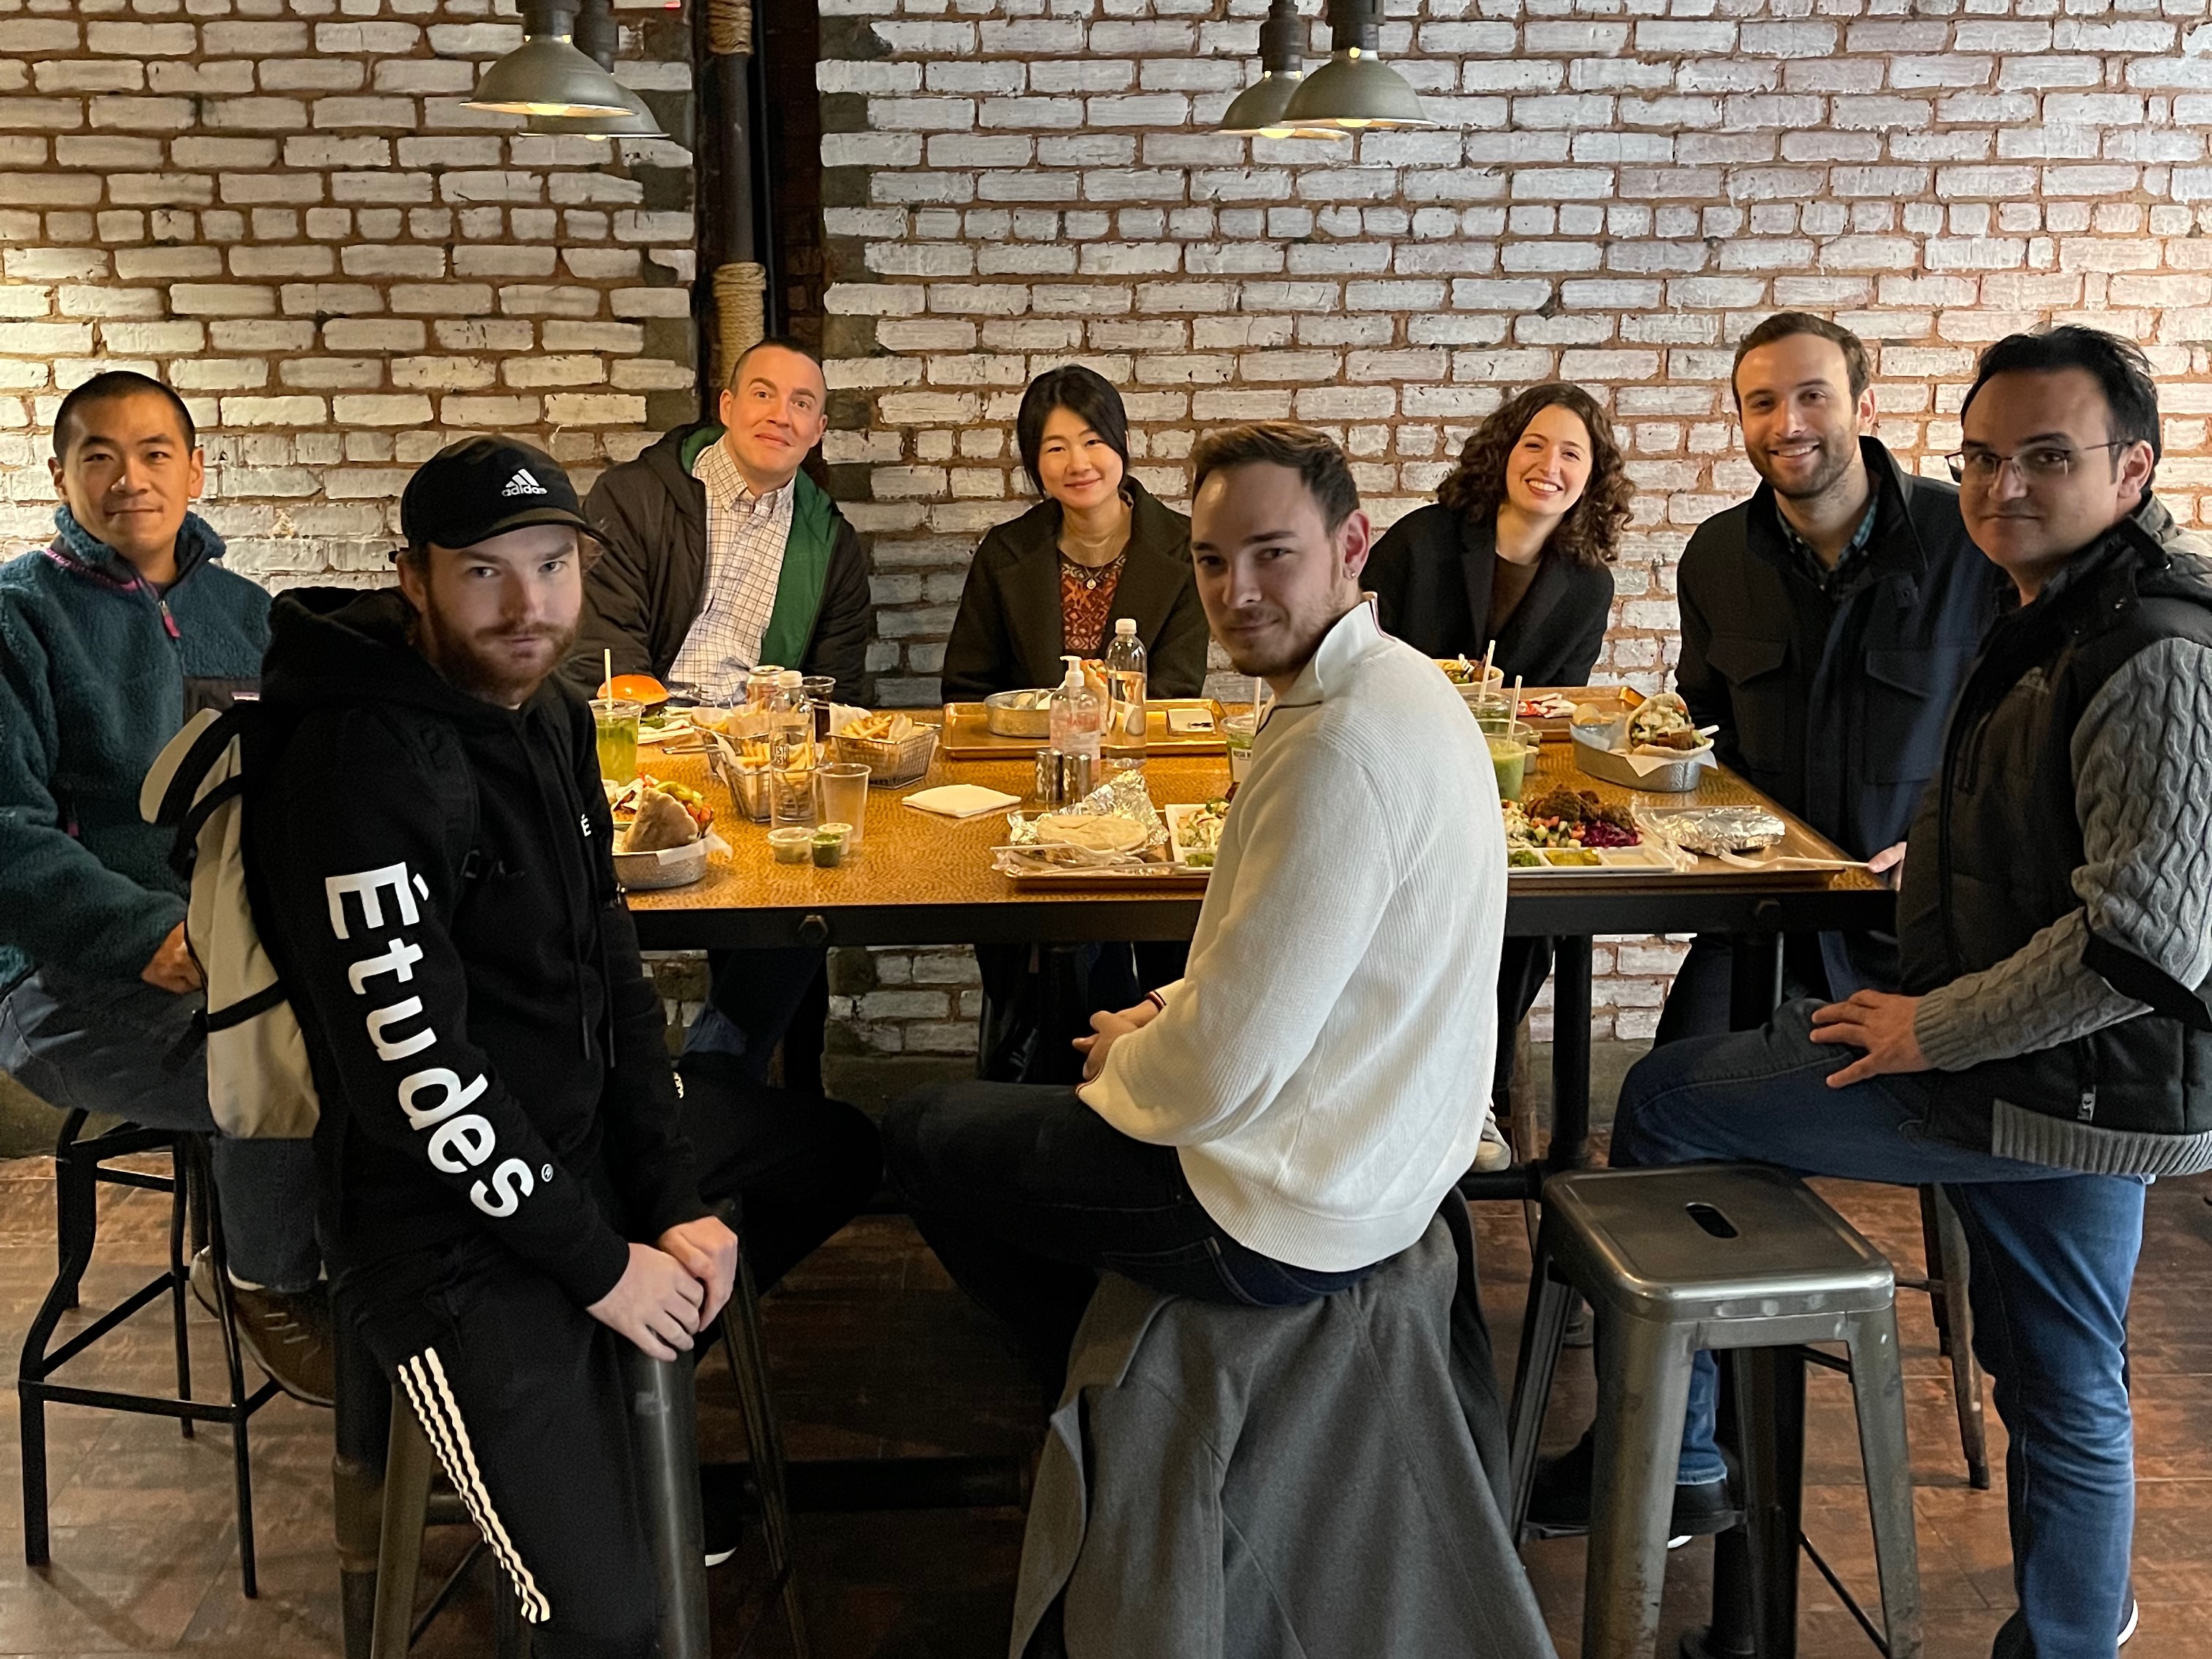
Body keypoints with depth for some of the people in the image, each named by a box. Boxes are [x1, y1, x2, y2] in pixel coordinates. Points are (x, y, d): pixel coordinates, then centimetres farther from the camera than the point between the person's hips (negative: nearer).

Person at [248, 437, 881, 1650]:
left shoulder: (546, 713, 4)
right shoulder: (364, 760, -23)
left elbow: (608, 963, 6)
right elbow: (415, 1068, -24)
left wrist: (675, 1200, -1)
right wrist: (600, 1263, -16)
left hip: (587, 1122, 9)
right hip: (446, 1207, -9)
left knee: (840, 1152, 22)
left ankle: (634, 1388, 23)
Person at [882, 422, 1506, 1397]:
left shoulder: (1337, 750, -31)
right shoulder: (1394, 683, 2)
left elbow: (1222, 1080, -28)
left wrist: (1125, 1061, -8)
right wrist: (1173, 1014, 4)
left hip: (1290, 1218, -10)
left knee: (922, 1135, 10)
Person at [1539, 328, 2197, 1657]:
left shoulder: (2159, 657, -23)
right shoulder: (2069, 614, 10)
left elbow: (2146, 941, -28)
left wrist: (1933, 1030, -19)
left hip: (2056, 1089, -10)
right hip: (2064, 1077, 10)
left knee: (1666, 1097, 1)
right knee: (2064, 1388, 21)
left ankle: (1664, 1459, 16)